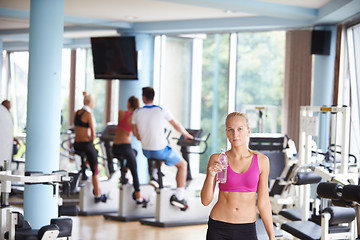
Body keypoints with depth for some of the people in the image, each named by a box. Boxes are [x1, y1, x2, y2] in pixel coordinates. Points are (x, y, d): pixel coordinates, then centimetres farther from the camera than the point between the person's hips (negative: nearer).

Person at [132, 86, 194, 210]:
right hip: (161, 151, -5)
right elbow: (177, 126, 0)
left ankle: (154, 174, 31)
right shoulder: (162, 111, -12)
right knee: (183, 165, 14)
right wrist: (186, 134, 20)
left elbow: (135, 133, 7)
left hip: (146, 151, 5)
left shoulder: (137, 112, -4)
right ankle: (179, 197, 5)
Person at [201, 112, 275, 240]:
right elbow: (205, 201, -3)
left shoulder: (261, 160, -1)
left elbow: (263, 202, 4)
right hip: (218, 229, 0)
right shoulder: (217, 159, -3)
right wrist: (211, 176, -18)